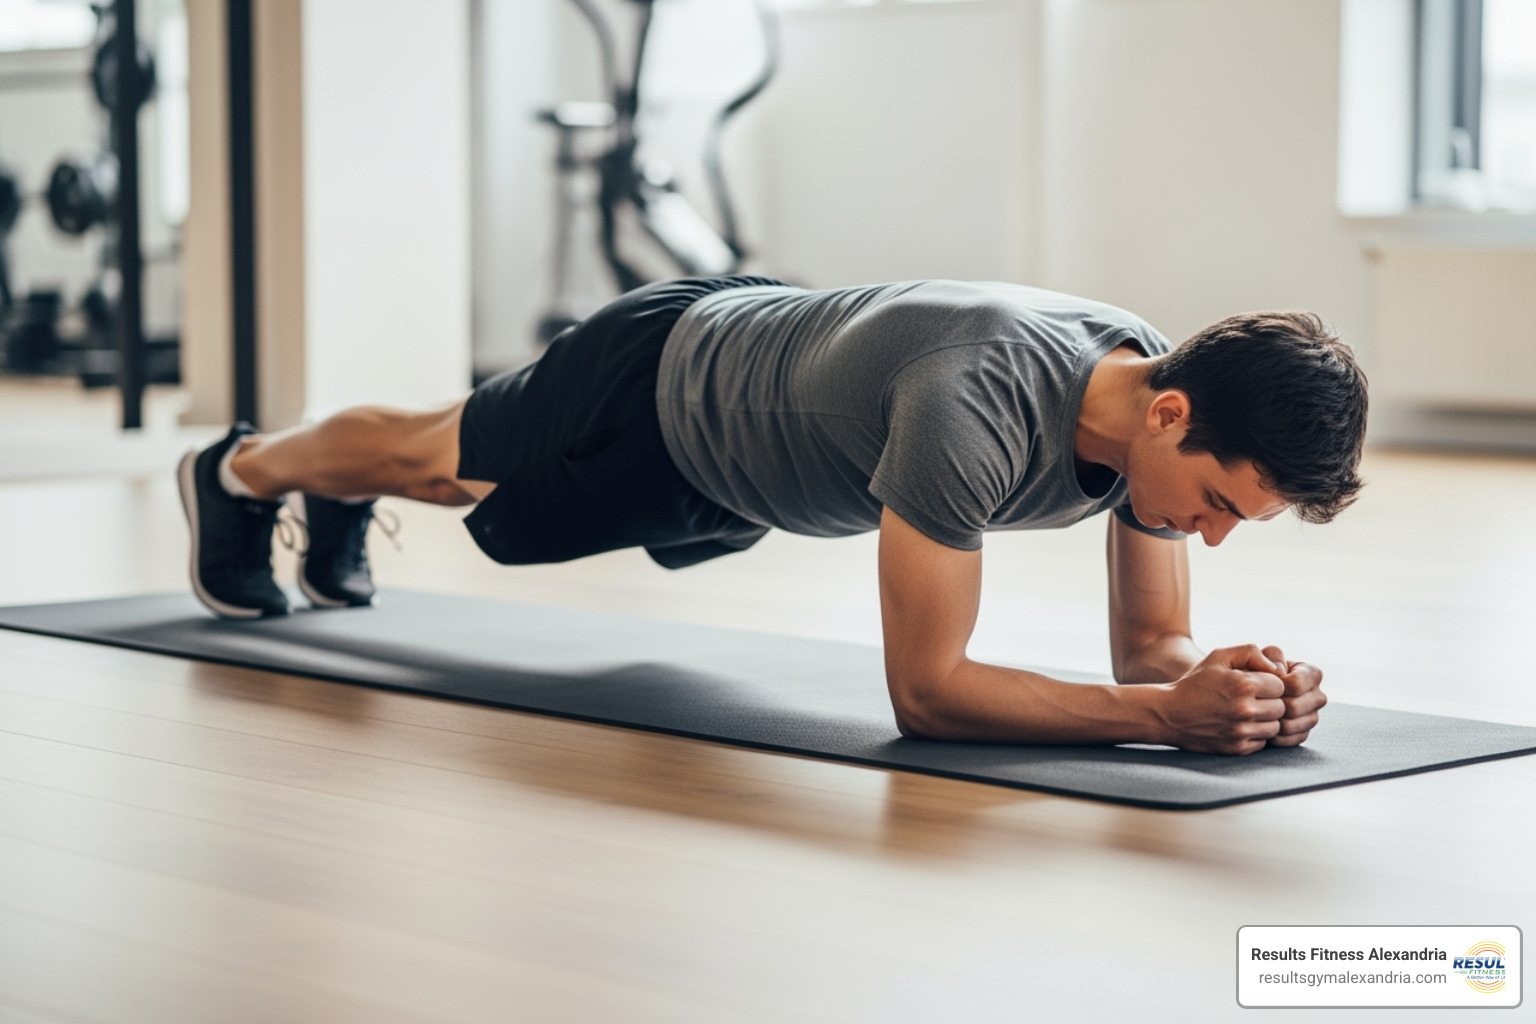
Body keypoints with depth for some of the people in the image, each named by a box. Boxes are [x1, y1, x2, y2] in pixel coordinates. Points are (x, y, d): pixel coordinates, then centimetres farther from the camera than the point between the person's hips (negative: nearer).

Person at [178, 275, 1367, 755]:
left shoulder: (1159, 396, -26)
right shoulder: (978, 406, -50)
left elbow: (1152, 642, -16)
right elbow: (925, 689, -45)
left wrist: (1229, 679, -40)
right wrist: (1170, 714, -54)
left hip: (761, 342, 6)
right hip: (663, 383, -6)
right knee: (439, 464, 24)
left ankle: (339, 512, 67)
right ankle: (244, 469, 57)